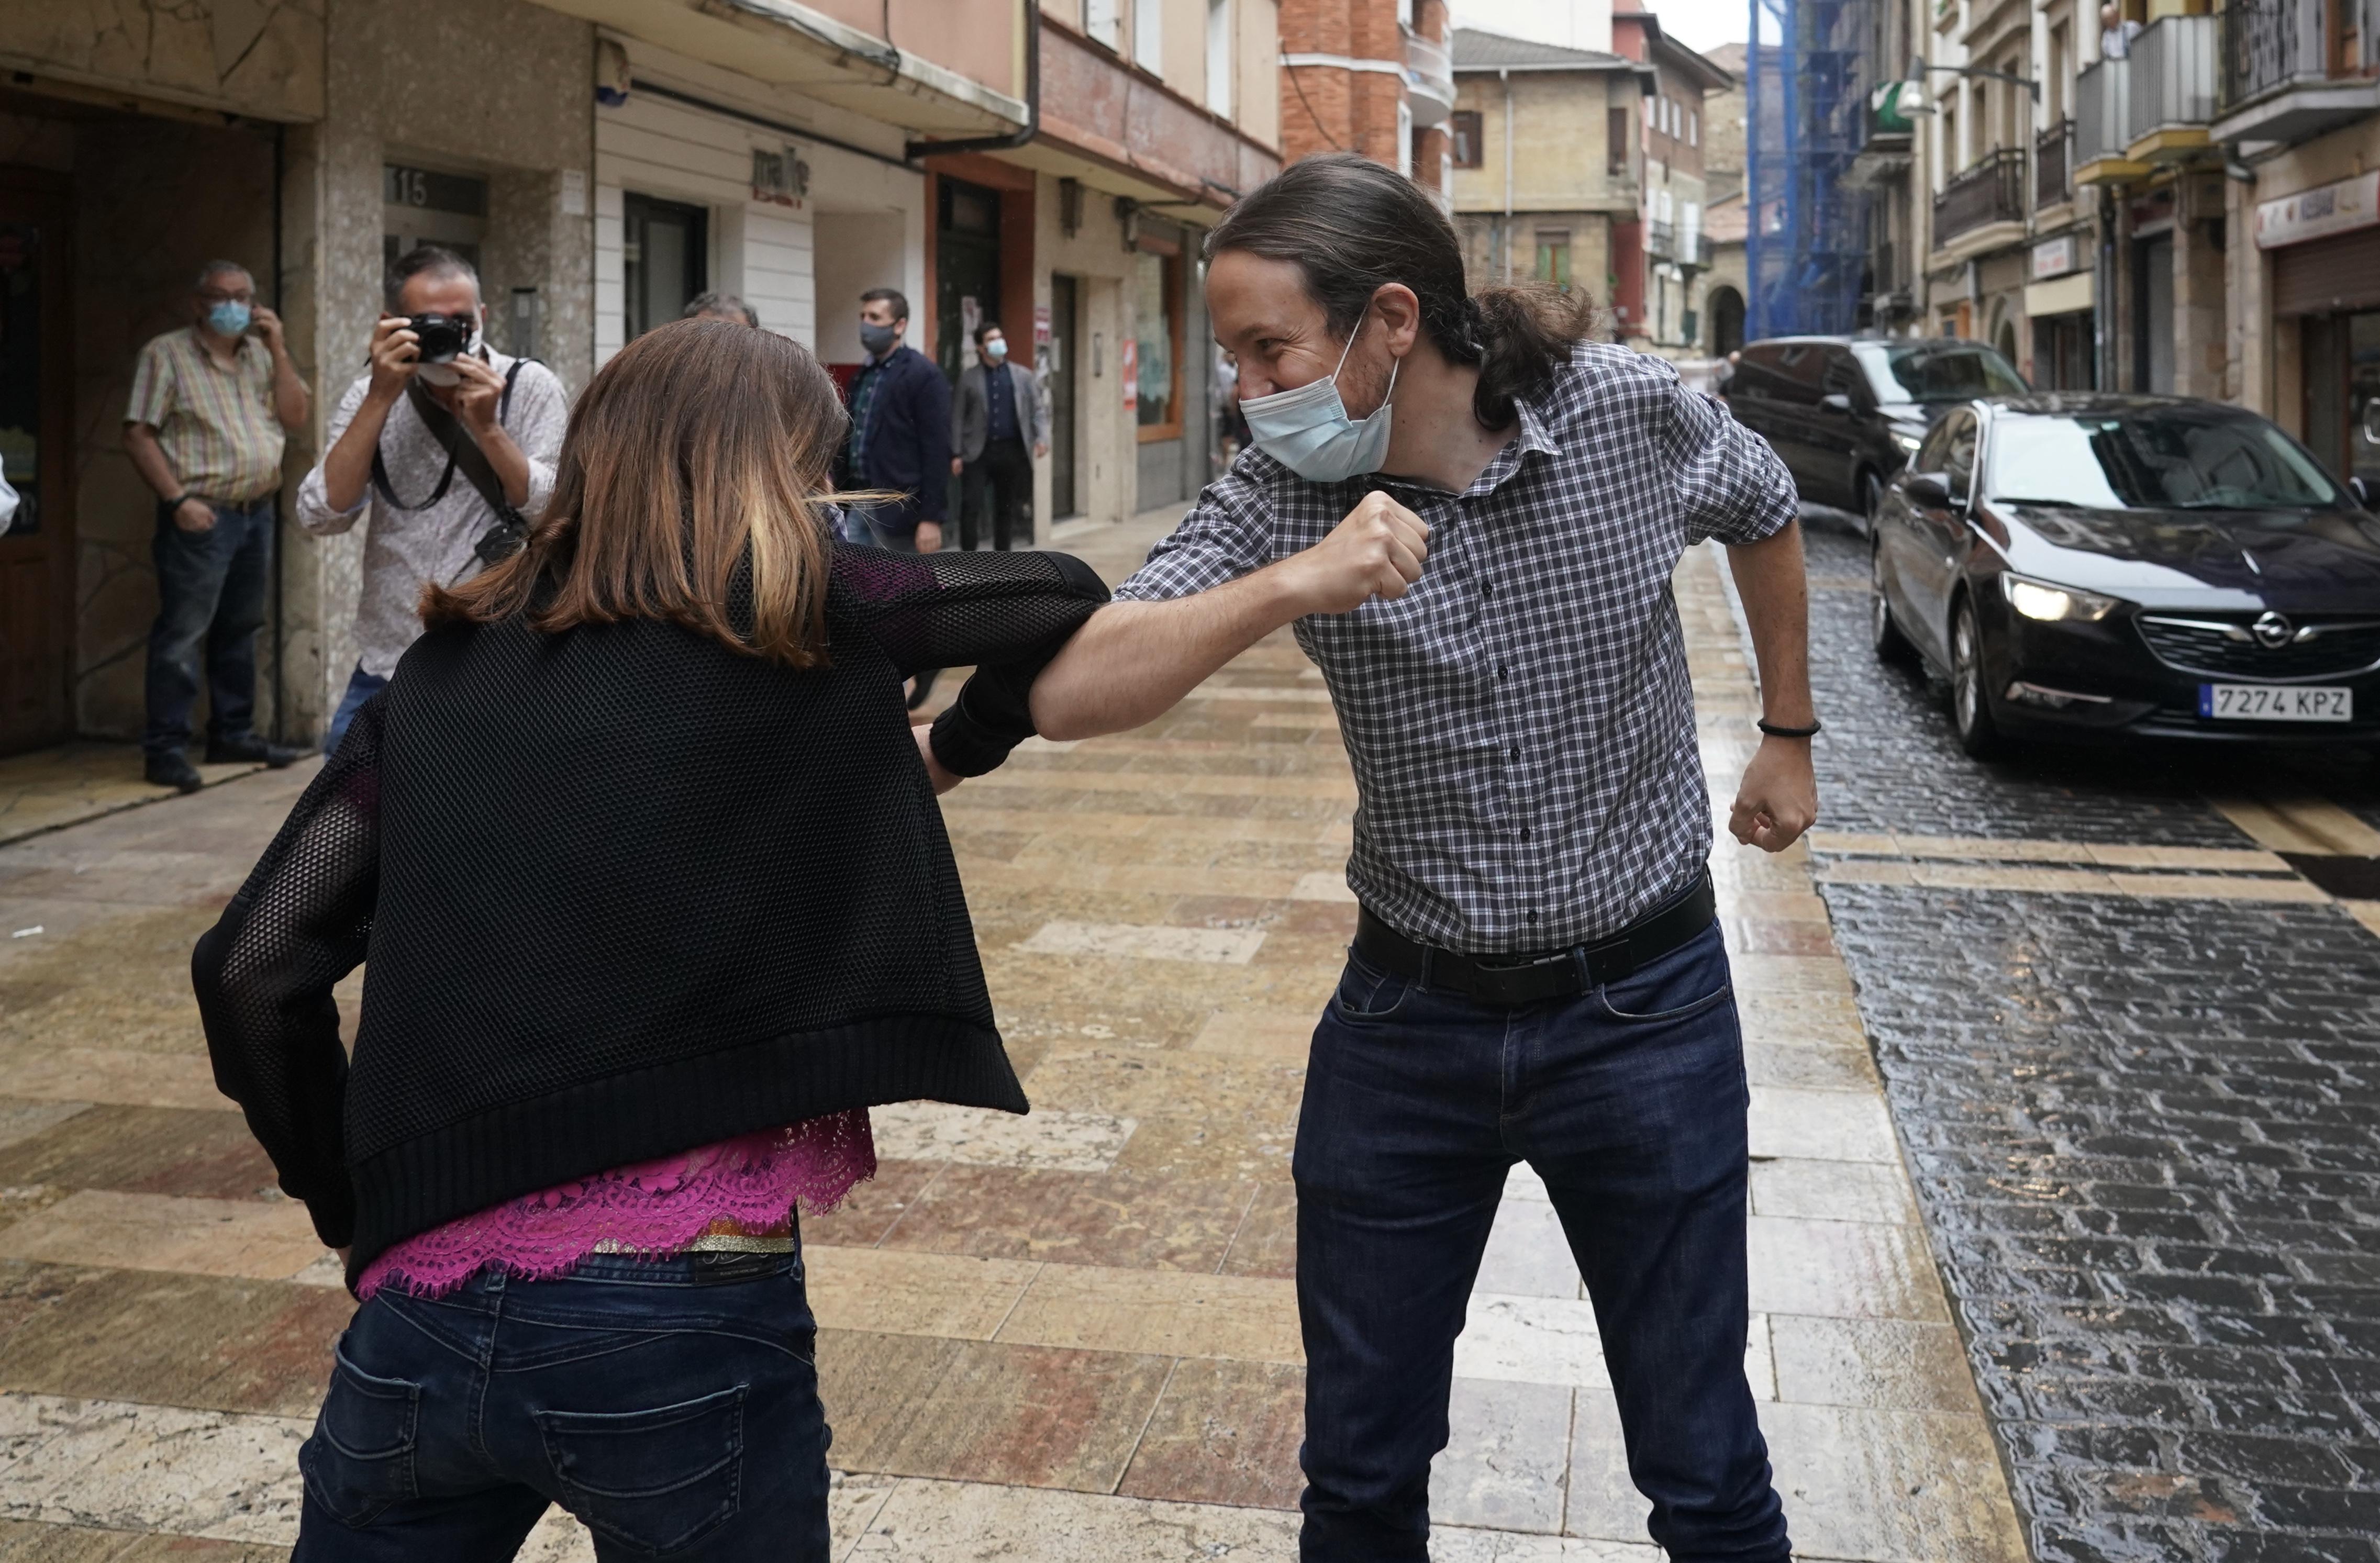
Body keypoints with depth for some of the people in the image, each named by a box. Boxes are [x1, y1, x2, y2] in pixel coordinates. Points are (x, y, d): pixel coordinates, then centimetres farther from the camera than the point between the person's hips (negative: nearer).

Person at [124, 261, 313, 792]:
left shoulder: (260, 354, 15)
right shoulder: (167, 353, -3)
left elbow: (296, 416, 6)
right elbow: (138, 436, -8)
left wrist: (278, 350, -2)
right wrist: (177, 499, -17)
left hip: (257, 512, 7)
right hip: (202, 516, -6)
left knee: (241, 629, 13)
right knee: (182, 635, -7)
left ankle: (233, 733, 22)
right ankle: (165, 749, -4)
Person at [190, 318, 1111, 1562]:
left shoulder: (448, 667, 8)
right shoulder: (797, 617, -1)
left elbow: (248, 971, 5)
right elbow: (1063, 597, 11)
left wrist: (352, 1202, 17)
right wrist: (956, 749, 28)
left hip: (425, 1310, 3)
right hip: (682, 1323, -2)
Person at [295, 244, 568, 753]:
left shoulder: (530, 387, -3)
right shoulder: (370, 395, 4)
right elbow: (321, 517, -9)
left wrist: (486, 427, -20)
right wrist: (381, 398, -15)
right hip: (386, 667, 3)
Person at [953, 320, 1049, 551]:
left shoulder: (1023, 376, 10)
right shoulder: (968, 377, 5)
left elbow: (1038, 409, 7)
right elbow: (959, 417, 3)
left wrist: (1041, 438, -11)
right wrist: (956, 454, -3)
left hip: (1011, 451, 2)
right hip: (977, 451, -2)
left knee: (1005, 509, 9)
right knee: (970, 506, -10)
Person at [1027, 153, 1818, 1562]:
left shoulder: (1631, 411, -14)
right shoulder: (1282, 502, -12)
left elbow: (1765, 512, 10)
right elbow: (1070, 696, -25)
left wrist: (1790, 736, 17)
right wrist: (1292, 584, -38)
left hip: (1643, 1007, -1)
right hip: (1410, 1019, 2)